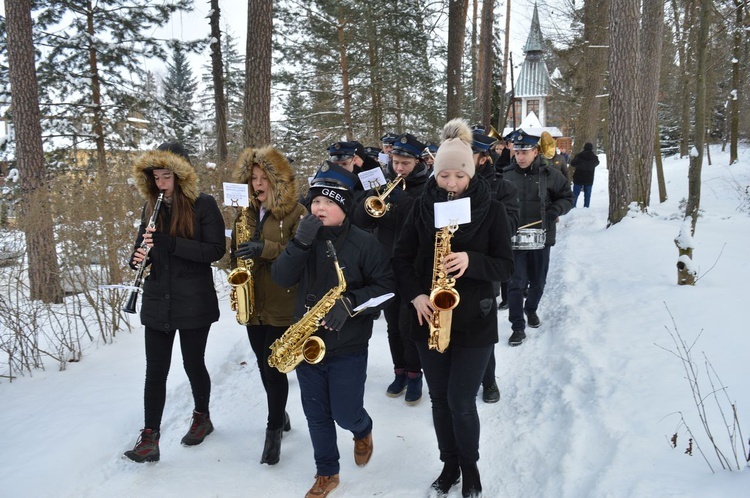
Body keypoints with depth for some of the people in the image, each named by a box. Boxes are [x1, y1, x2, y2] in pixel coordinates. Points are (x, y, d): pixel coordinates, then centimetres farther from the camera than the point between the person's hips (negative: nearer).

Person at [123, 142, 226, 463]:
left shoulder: (203, 205, -8)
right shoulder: (152, 207, 9)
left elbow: (216, 249, -15)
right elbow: (142, 246, 15)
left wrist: (171, 244, -24)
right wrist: (139, 258, -9)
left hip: (194, 302, -4)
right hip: (157, 302, 4)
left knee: (193, 364, 10)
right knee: (155, 371, 3)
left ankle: (202, 417, 34)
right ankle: (149, 439, 8)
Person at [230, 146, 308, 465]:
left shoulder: (295, 212, -7)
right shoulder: (246, 213, 12)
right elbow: (238, 251, 21)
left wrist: (266, 249, -25)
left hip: (283, 305, -6)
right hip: (254, 305, 6)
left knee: (273, 368, -4)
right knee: (264, 367, 15)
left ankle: (274, 429, 14)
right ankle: (280, 414, 36)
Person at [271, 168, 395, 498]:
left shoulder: (364, 242, -9)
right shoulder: (305, 238, 2)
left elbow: (385, 286, -11)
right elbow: (281, 279, -10)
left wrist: (351, 303, -25)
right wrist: (300, 242, -23)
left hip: (348, 347, -4)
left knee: (345, 414, 4)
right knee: (316, 415, 14)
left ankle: (363, 432, 41)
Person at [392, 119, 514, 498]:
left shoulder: (491, 208, -6)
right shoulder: (423, 205, 1)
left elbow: (506, 266, -6)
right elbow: (401, 256, 3)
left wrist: (471, 261, -24)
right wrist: (415, 295, -12)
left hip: (475, 321, -3)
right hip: (429, 318, 3)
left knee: (461, 402, 1)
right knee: (439, 399, 13)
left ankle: (470, 466, 28)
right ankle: (449, 464, 34)